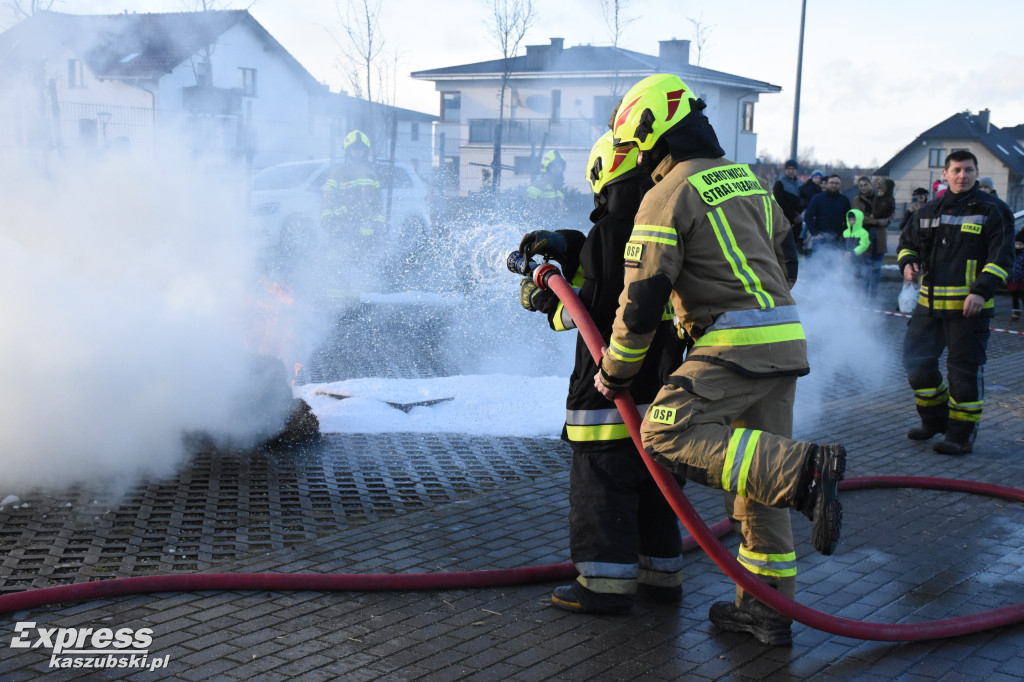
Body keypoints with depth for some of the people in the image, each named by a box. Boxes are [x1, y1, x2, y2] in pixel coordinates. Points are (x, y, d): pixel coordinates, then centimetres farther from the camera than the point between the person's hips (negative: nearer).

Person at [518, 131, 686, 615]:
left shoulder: (613, 230, -15)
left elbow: (591, 307, -16)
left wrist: (544, 301, 0)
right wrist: (565, 245, 18)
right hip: (660, 385, 8)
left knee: (601, 481, 0)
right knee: (653, 477, 17)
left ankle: (607, 582, 4)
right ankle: (661, 571, 25)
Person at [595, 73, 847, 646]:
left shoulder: (667, 196, -8)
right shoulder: (747, 178, 18)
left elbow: (642, 298, -10)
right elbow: (787, 261, 26)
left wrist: (616, 372, 1)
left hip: (735, 342, -9)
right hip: (786, 339, 9)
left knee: (668, 435, -16)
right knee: (757, 473, 12)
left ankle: (805, 469, -25)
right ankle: (768, 609, 17)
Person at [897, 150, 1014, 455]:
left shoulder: (992, 210, -3)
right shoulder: (928, 211, 12)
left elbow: (1001, 257, -8)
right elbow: (908, 241, 23)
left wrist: (982, 291, -20)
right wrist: (907, 263, 0)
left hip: (969, 306, -6)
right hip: (930, 304, 6)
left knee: (963, 370, -2)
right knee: (917, 361, 11)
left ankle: (961, 435, 9)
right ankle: (934, 420, 30)